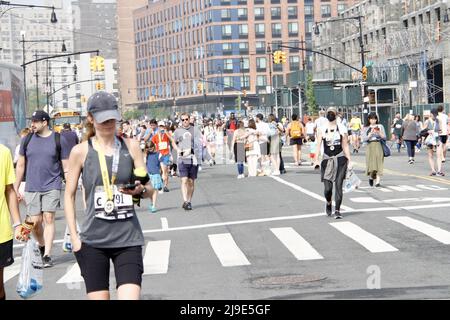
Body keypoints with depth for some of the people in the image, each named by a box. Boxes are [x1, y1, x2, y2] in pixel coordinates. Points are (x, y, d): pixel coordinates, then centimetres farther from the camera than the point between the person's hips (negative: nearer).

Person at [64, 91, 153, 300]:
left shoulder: (131, 146, 5)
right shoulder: (80, 151, 1)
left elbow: (149, 188, 8)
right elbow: (69, 195, 5)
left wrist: (140, 190, -16)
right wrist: (74, 237, -2)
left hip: (128, 238, 1)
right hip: (93, 241, 0)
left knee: (130, 296, -13)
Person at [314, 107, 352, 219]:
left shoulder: (342, 129, 4)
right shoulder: (322, 129, 5)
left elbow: (345, 146, 7)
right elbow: (318, 145, 1)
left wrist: (349, 161, 3)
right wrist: (316, 160, -9)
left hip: (340, 160, -1)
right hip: (327, 160, 1)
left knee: (338, 185, -6)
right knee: (327, 188, -2)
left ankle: (337, 210, 0)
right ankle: (328, 203, 29)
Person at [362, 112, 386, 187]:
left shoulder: (380, 126, 8)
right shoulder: (366, 128, 8)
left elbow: (384, 137, 4)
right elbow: (364, 139, -2)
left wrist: (379, 133, -13)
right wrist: (371, 133, -14)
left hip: (378, 146, 0)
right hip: (370, 147, 0)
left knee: (379, 164, -7)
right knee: (371, 164, -4)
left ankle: (377, 181, -8)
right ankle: (371, 178, 23)